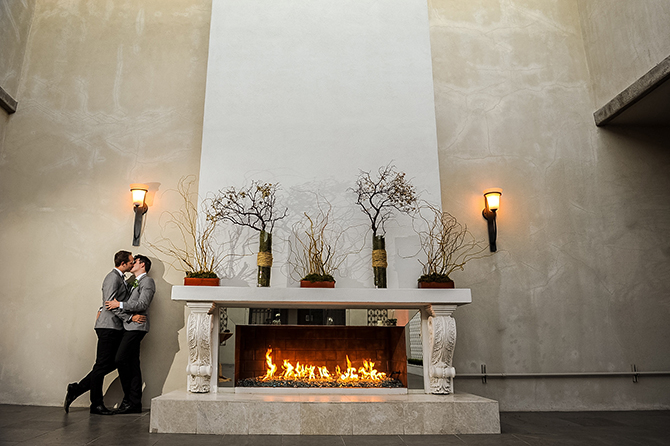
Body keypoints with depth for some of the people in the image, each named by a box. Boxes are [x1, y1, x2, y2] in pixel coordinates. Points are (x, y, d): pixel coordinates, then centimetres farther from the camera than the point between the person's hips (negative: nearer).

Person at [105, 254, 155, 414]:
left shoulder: (147, 281, -3)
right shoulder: (134, 283, 24)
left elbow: (142, 304, -15)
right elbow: (112, 302, 28)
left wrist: (120, 304, -12)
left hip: (137, 327, -8)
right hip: (130, 327, 8)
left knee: (121, 359, -14)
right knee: (132, 364, 6)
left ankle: (129, 399, -6)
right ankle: (135, 403, 8)